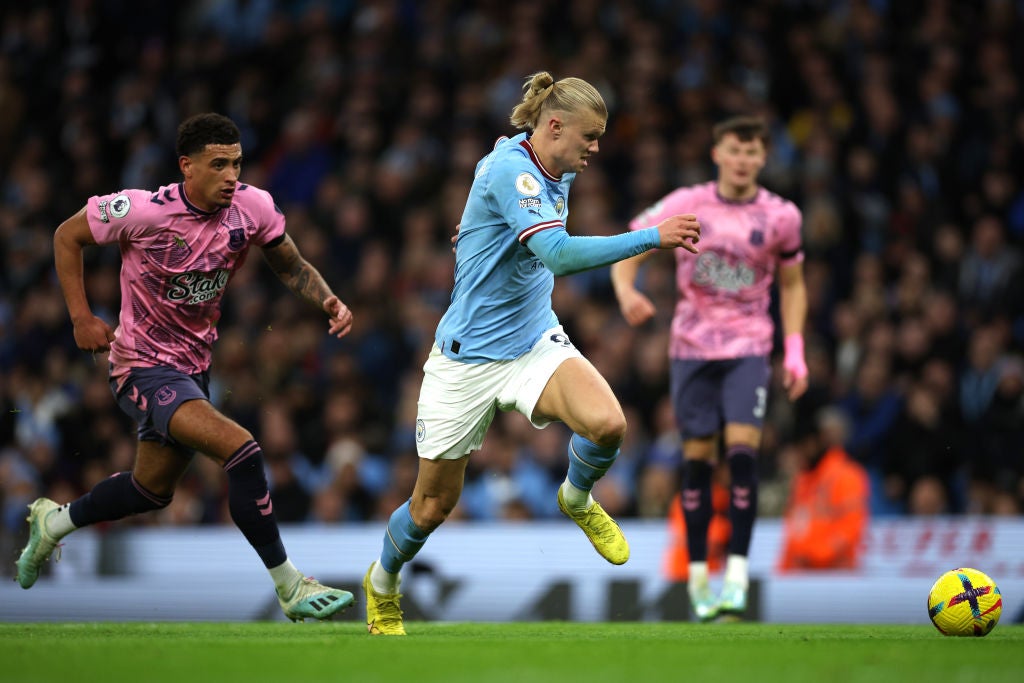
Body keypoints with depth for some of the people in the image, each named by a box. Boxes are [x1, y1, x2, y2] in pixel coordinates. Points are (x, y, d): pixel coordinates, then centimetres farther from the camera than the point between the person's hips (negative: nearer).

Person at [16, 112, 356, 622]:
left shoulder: (253, 207, -10)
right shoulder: (143, 211, -22)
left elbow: (292, 267, 6)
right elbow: (67, 236, -6)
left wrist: (328, 302, -14)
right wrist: (82, 319, -9)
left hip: (195, 366, 7)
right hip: (142, 367, -7)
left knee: (153, 489, 23)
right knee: (241, 450, -25)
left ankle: (54, 522, 48)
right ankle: (290, 588, -17)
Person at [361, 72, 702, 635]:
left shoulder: (557, 176, 4)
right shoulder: (508, 171, -22)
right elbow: (559, 254, -35)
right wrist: (652, 238, -35)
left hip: (536, 341, 6)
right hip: (468, 356, -6)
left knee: (607, 423, -25)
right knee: (433, 506, 6)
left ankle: (576, 498, 8)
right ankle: (382, 583, 37)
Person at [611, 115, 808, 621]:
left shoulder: (781, 216, 0)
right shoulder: (685, 205, -2)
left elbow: (792, 284, 13)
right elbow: (627, 252, 1)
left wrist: (795, 353, 4)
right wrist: (626, 293, -21)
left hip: (749, 347, -1)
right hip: (692, 346, 1)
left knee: (742, 446, -17)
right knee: (697, 456, 1)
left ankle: (737, 574, -15)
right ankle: (698, 574, 14)